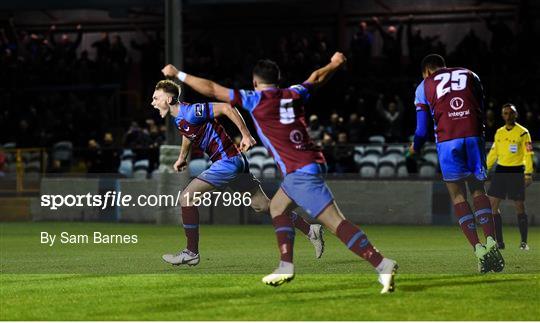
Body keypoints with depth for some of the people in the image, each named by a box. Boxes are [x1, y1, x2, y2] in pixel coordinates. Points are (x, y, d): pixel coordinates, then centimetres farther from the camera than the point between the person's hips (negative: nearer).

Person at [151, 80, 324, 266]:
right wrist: (182, 158, 43)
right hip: (234, 161, 10)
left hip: (228, 161, -10)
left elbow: (226, 108, -23)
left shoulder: (190, 113, -19)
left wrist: (246, 135, -22)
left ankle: (191, 253, -7)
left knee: (187, 197, -12)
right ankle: (311, 231, 21)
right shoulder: (178, 119, 10)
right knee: (263, 205, 14)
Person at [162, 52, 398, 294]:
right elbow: (317, 77, 34)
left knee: (336, 222, -14)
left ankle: (383, 265, -23)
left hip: (300, 173, -8)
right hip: (311, 164, 8)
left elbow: (212, 90, 1)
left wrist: (178, 74, 11)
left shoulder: (255, 99, -3)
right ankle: (286, 267, 17)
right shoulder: (293, 94, 14)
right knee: (277, 206, 24)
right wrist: (335, 64, 55)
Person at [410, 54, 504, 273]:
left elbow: (422, 129, 13)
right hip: (474, 136, 2)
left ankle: (478, 249, -7)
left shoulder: (424, 86, 15)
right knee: (478, 190, 14)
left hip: (447, 140, -2)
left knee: (457, 194, 7)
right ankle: (491, 242, -7)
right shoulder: (470, 76, 21)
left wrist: (415, 149, 32)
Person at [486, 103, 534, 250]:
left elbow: (528, 154, -7)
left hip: (516, 172, -5)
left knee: (520, 207, -3)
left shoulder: (522, 132, -4)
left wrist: (528, 174, -15)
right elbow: (493, 153, 19)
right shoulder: (499, 133, 12)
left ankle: (524, 242, 6)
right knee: (492, 205, -3)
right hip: (500, 170, 5)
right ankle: (499, 242, 3)